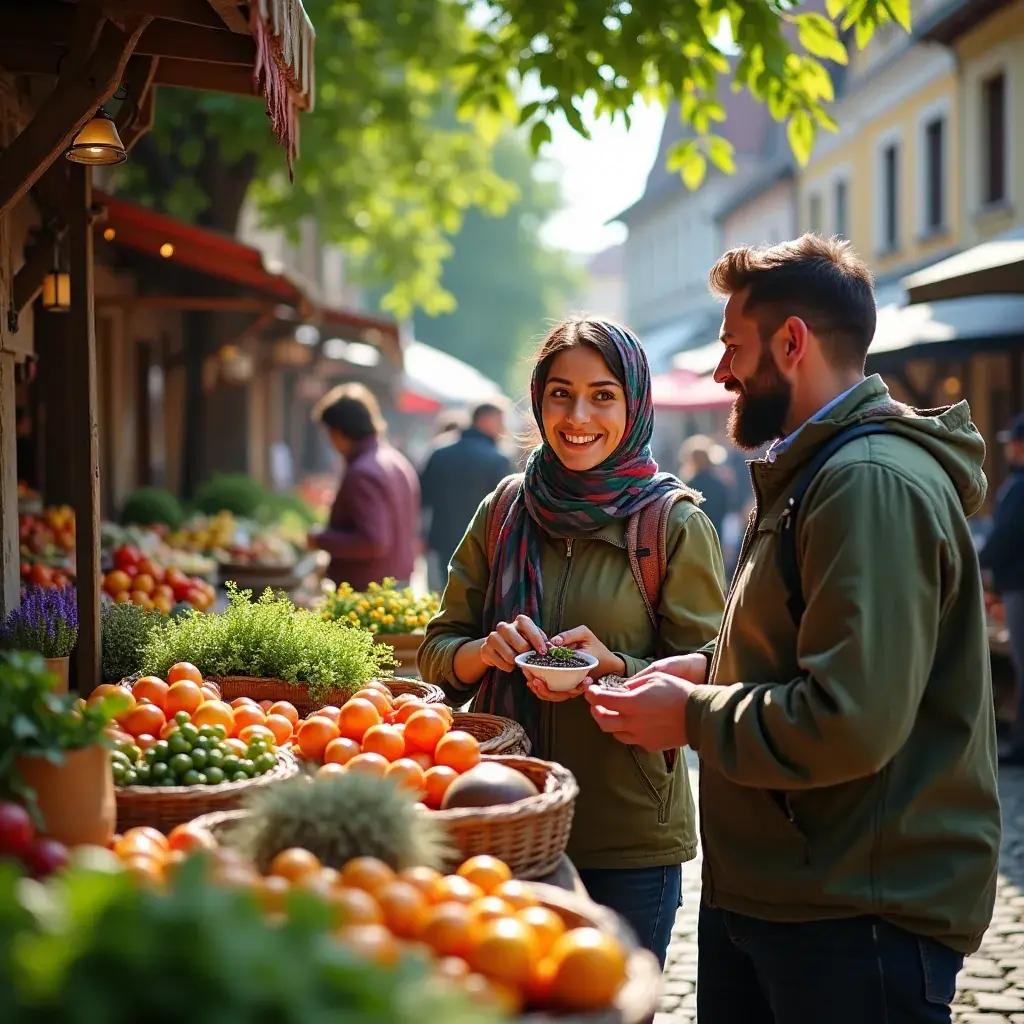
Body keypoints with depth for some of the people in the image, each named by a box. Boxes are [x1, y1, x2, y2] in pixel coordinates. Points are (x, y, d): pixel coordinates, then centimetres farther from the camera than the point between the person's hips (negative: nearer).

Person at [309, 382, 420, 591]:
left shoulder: (361, 474, -20)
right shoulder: (399, 462, 11)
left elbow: (374, 541, -26)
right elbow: (411, 529, 20)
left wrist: (322, 541, -15)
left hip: (366, 590, -10)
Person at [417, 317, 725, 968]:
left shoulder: (677, 523, -7)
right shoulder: (504, 510, 4)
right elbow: (439, 652, 7)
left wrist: (614, 669, -25)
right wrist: (488, 650, -15)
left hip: (630, 844, -3)